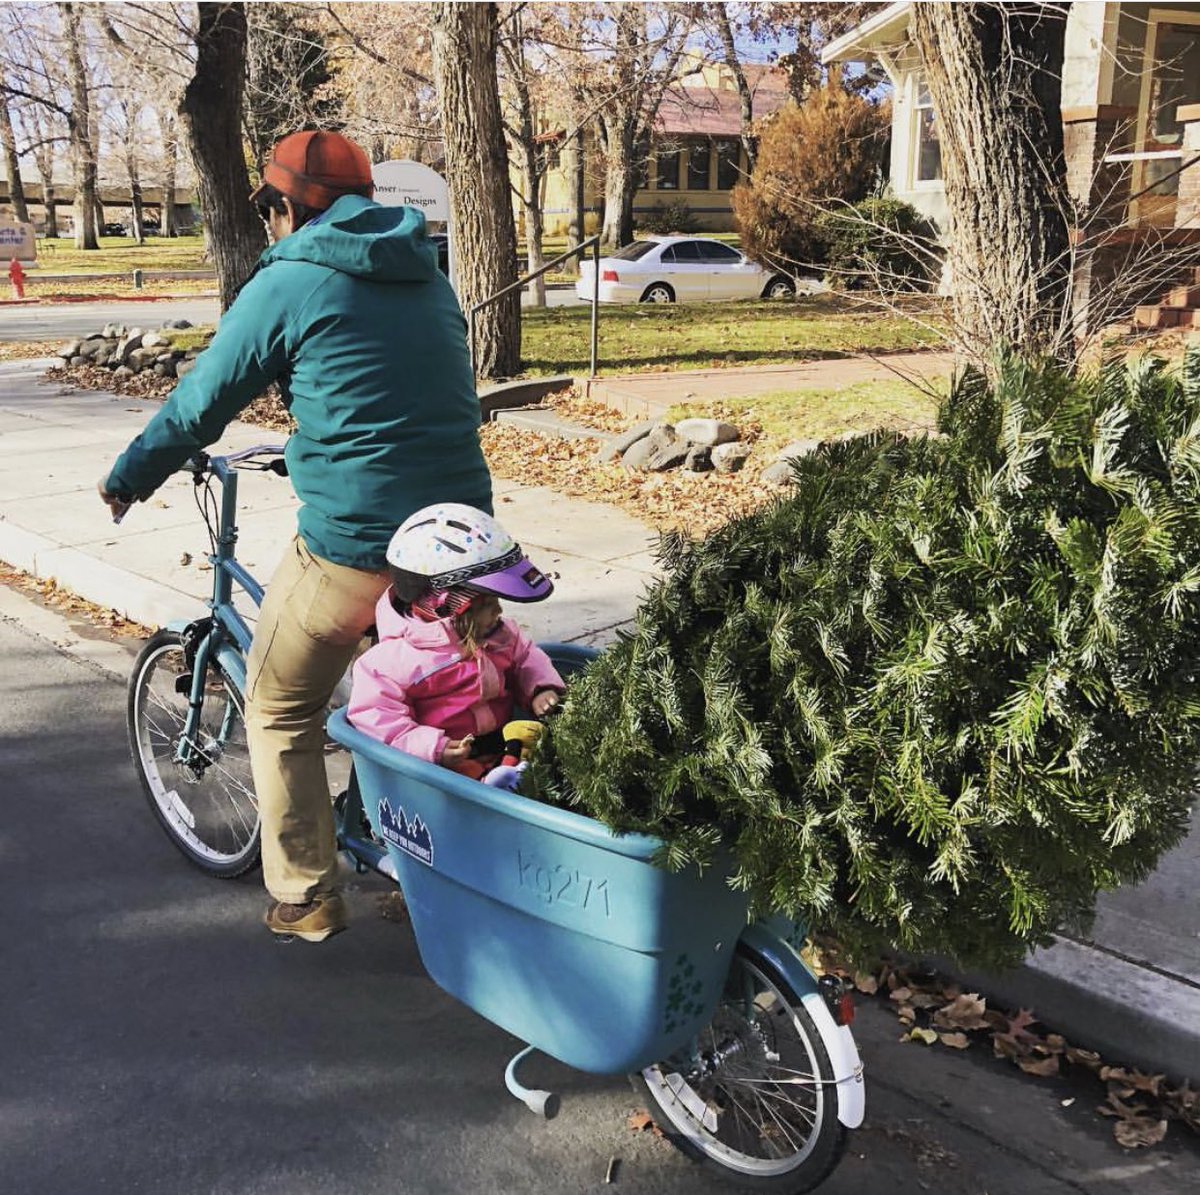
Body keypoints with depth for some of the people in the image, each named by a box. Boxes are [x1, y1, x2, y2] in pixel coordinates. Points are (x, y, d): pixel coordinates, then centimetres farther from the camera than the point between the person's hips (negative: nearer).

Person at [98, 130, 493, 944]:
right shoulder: (427, 278, 14)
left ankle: (306, 899, 19)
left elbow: (198, 406, 2)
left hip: (350, 545, -6)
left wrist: (127, 481, 19)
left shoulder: (288, 283, -4)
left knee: (282, 712, 13)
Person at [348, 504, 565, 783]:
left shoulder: (501, 633, 9)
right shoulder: (397, 658, -13)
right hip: (450, 761, -6)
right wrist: (431, 748, -24)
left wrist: (541, 689, 4)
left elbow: (525, 657, 26)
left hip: (506, 745, 6)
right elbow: (375, 714, -13)